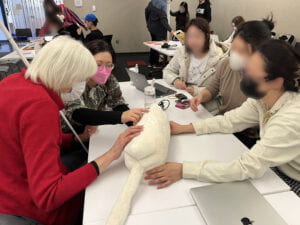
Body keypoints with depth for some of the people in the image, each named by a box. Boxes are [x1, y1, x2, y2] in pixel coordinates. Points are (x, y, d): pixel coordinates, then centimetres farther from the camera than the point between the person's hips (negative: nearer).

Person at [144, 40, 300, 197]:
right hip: (273, 168, 5)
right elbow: (230, 120, -4)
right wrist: (184, 128, -11)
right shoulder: (263, 97, -14)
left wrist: (184, 170, -37)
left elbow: (247, 168, -36)